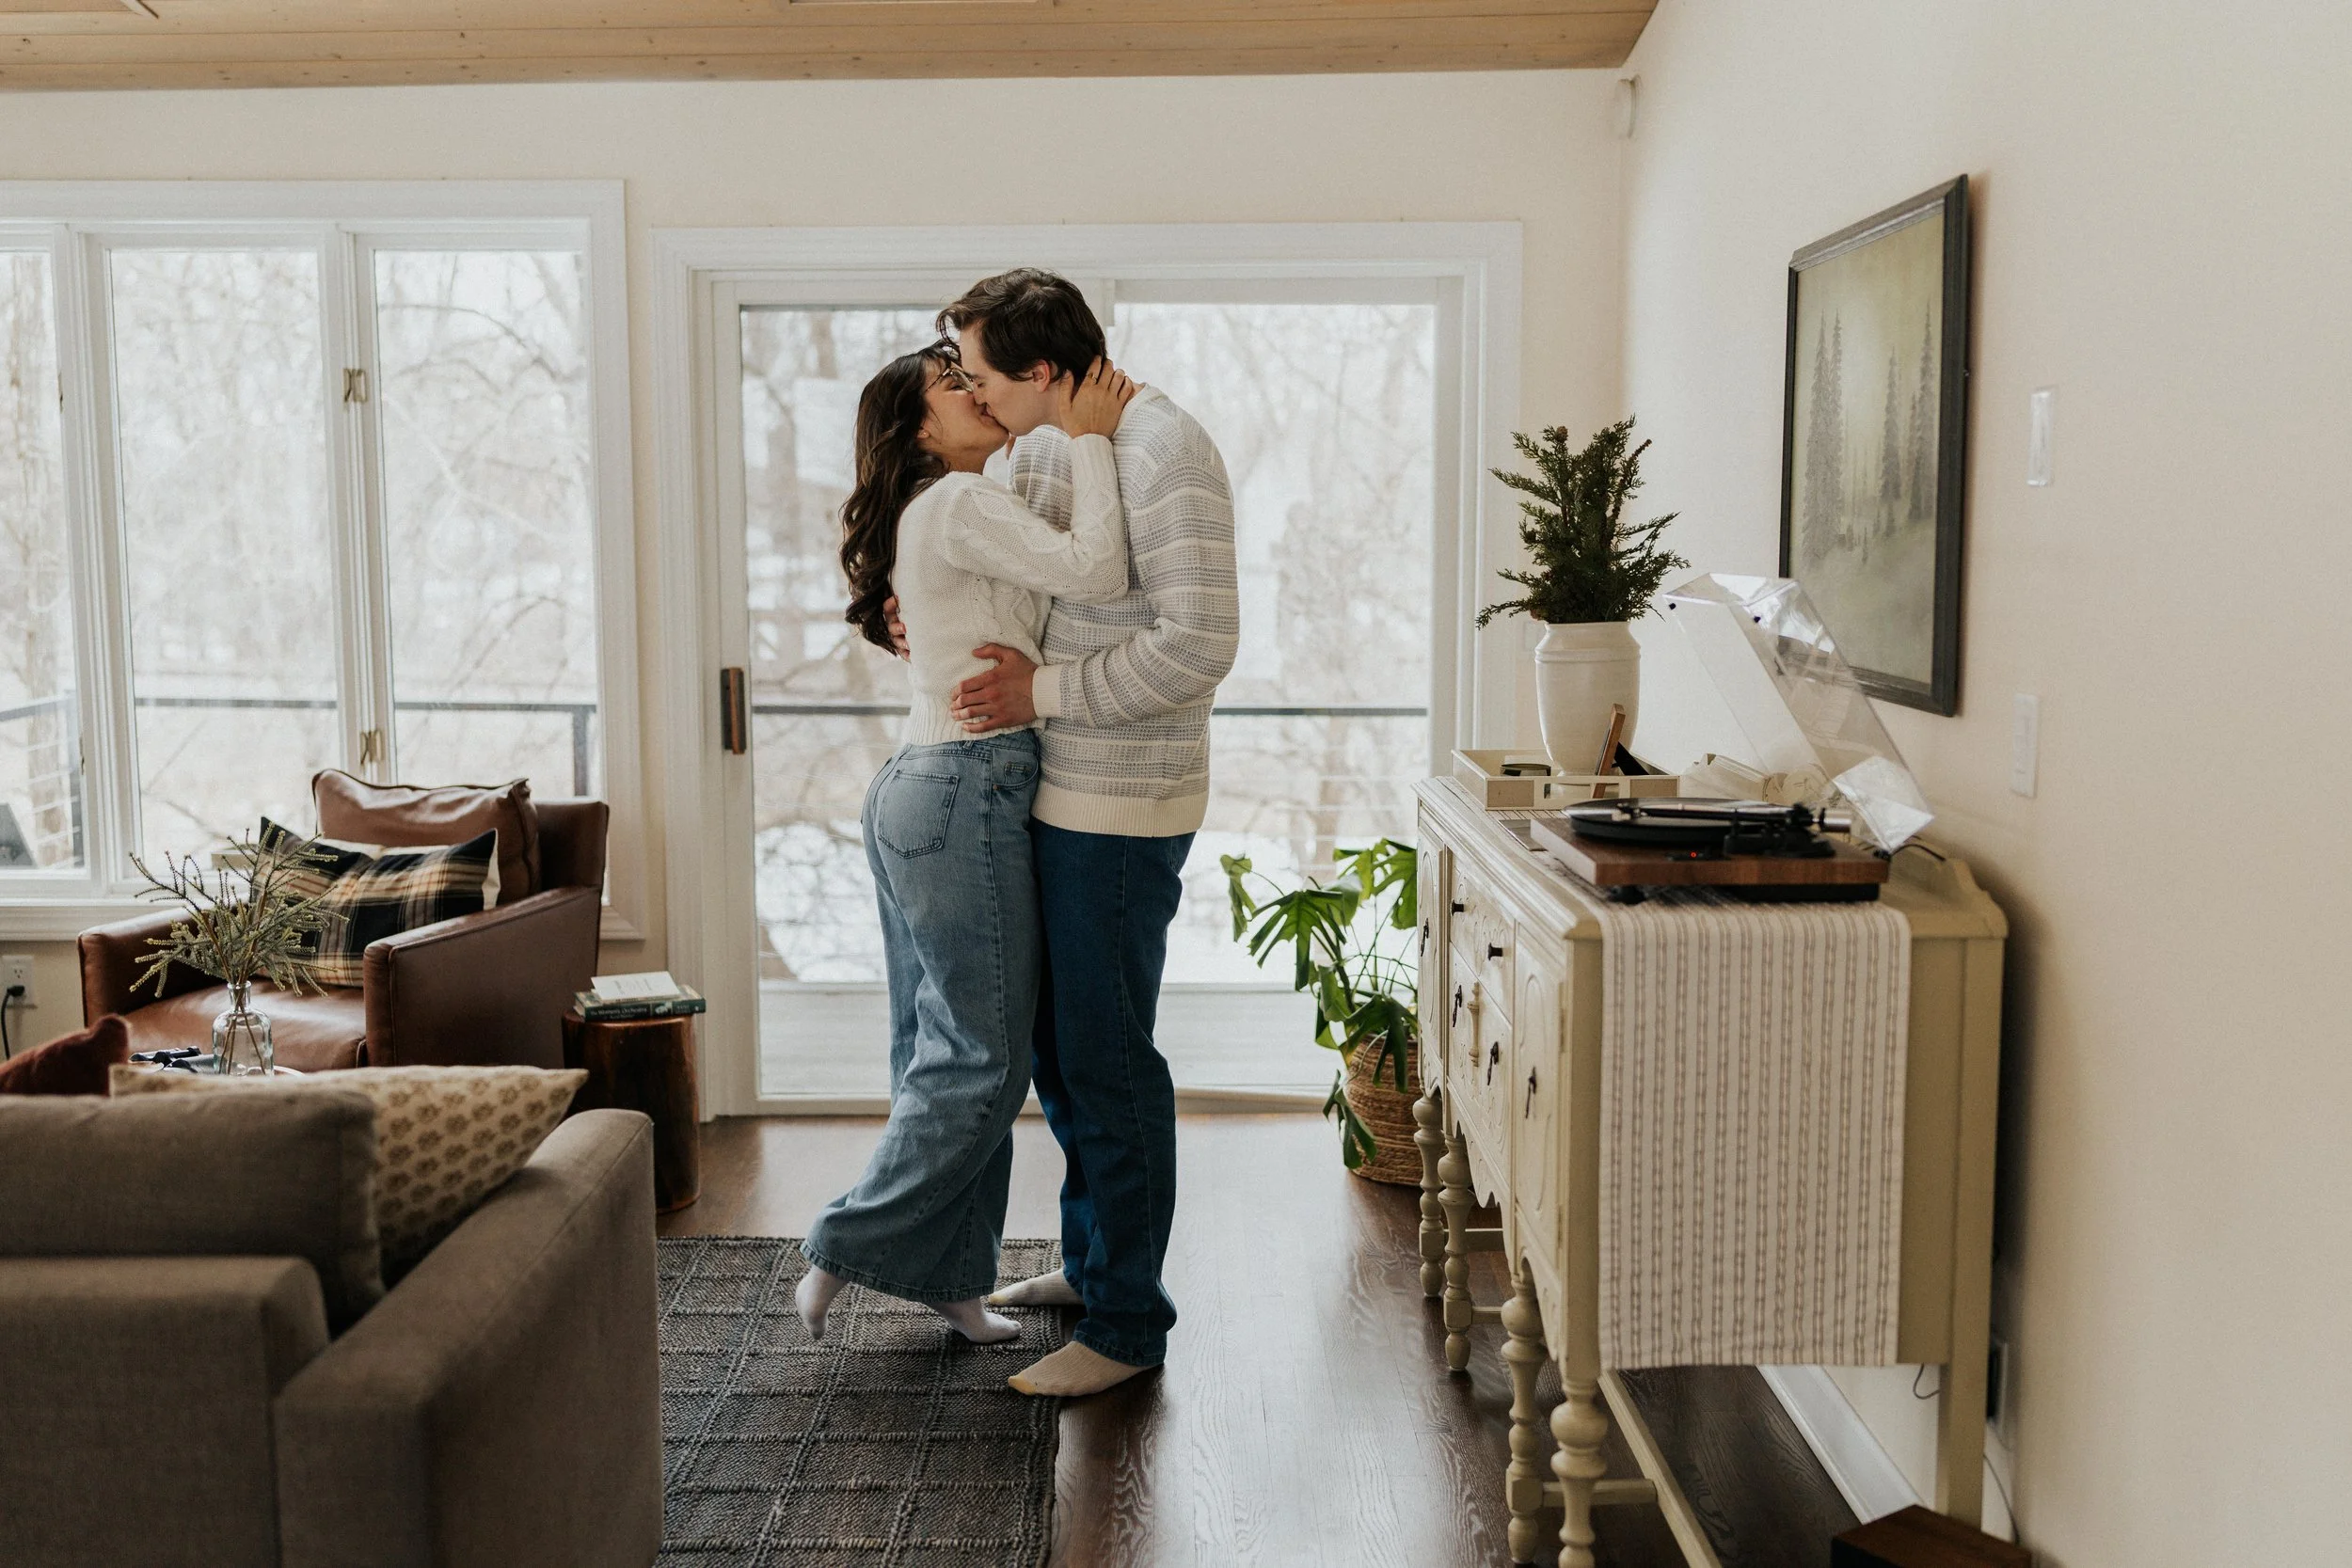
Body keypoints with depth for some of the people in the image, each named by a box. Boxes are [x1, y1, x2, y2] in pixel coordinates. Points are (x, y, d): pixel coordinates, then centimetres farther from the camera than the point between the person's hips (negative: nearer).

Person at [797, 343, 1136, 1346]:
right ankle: (847, 1252, 8)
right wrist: (1088, 439, -12)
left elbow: (1071, 575, 19)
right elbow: (1096, 575, -22)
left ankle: (943, 1274, 22)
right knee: (982, 1056, -2)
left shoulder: (941, 512, 20)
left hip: (918, 790, 10)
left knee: (943, 1049, 14)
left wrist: (1093, 433, 9)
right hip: (967, 791, -10)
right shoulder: (959, 502, -12)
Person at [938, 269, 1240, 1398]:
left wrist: (1044, 690, -19)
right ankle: (1088, 1261, 34)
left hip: (1120, 806, -10)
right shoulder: (1045, 449, 11)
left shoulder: (1164, 454, -18)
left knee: (1105, 1060, -3)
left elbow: (1198, 644, -24)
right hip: (1058, 794, 10)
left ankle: (1128, 1322, 11)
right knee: (1055, 1041, 18)